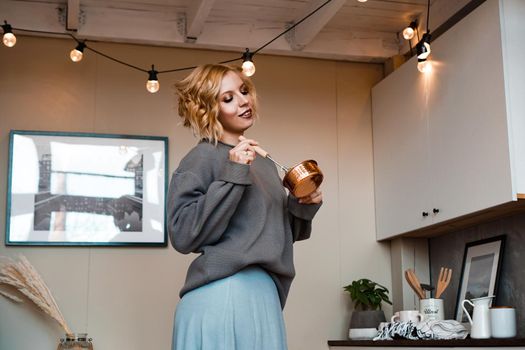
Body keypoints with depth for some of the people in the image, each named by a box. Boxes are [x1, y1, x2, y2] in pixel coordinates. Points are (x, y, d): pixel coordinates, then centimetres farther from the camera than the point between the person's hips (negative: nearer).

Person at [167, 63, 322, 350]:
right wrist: (233, 176, -18)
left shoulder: (264, 164, 15)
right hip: (222, 296, -7)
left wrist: (302, 207, 2)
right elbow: (183, 235, -16)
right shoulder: (203, 157, -6)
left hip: (264, 295, 7)